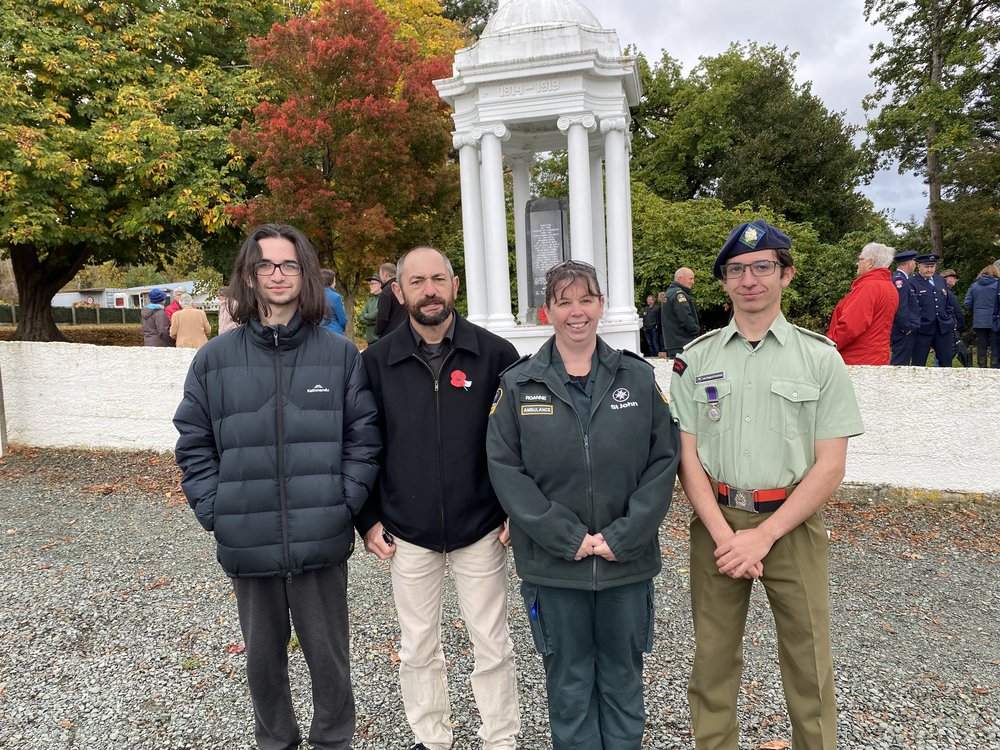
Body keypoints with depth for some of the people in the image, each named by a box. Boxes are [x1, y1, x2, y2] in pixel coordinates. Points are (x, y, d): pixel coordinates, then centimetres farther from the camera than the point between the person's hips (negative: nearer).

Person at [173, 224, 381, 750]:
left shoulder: (341, 355, -1)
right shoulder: (215, 359, 1)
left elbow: (363, 438, -1)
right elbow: (194, 445, 4)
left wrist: (343, 505, -9)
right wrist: (216, 514, -4)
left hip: (322, 541, -1)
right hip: (247, 545, 2)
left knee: (328, 653, 14)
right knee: (263, 655, 19)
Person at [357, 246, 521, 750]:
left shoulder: (495, 354, -6)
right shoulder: (376, 361, -2)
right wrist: (367, 520, 1)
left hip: (481, 531, -1)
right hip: (406, 536, 2)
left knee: (492, 646, 11)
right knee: (417, 649, 16)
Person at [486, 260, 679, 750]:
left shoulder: (638, 378, 0)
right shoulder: (518, 386, -3)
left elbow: (664, 461, -3)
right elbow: (505, 469, -7)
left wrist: (622, 537, -12)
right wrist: (568, 538, -14)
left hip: (628, 562, 1)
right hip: (553, 565, -1)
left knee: (622, 678, 18)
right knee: (569, 683, 14)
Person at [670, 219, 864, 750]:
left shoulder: (820, 357, -2)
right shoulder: (695, 359, 2)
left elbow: (830, 466, -5)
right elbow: (688, 456, 0)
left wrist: (764, 535, -12)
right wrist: (724, 534, -11)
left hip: (792, 522, -1)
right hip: (716, 521, 1)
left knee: (808, 662, 8)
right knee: (713, 657, 12)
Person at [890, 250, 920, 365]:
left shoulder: (901, 279, 16)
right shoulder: (899, 280, -17)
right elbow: (900, 308, -23)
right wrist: (907, 328, -18)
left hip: (905, 331, 11)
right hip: (904, 332, -11)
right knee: (900, 364, -8)